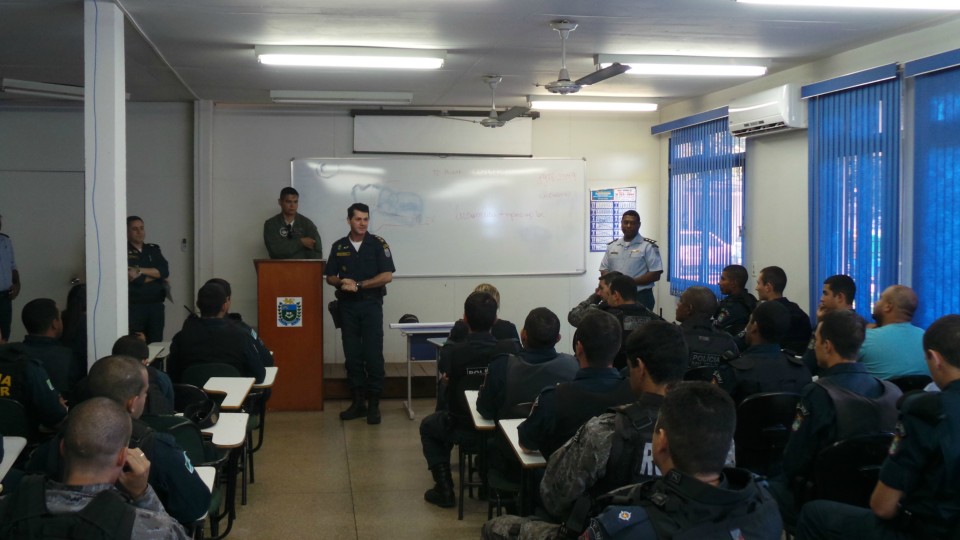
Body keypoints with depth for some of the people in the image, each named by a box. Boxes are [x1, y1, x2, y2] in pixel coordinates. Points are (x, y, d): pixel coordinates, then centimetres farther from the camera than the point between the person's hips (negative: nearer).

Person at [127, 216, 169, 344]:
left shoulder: (153, 250, 14)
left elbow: (165, 271, -1)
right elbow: (134, 279, -14)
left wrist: (140, 271, -10)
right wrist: (156, 275, -3)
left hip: (156, 304, 5)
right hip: (134, 306, -4)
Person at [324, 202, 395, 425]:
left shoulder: (378, 244, -2)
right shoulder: (339, 247, 8)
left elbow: (387, 276, -9)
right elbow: (330, 277, 11)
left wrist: (359, 285, -14)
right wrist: (342, 282, -12)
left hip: (371, 305, -3)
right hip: (347, 306, 3)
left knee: (373, 354, -5)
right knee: (352, 355, 5)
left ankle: (374, 404, 2)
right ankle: (358, 402, 14)